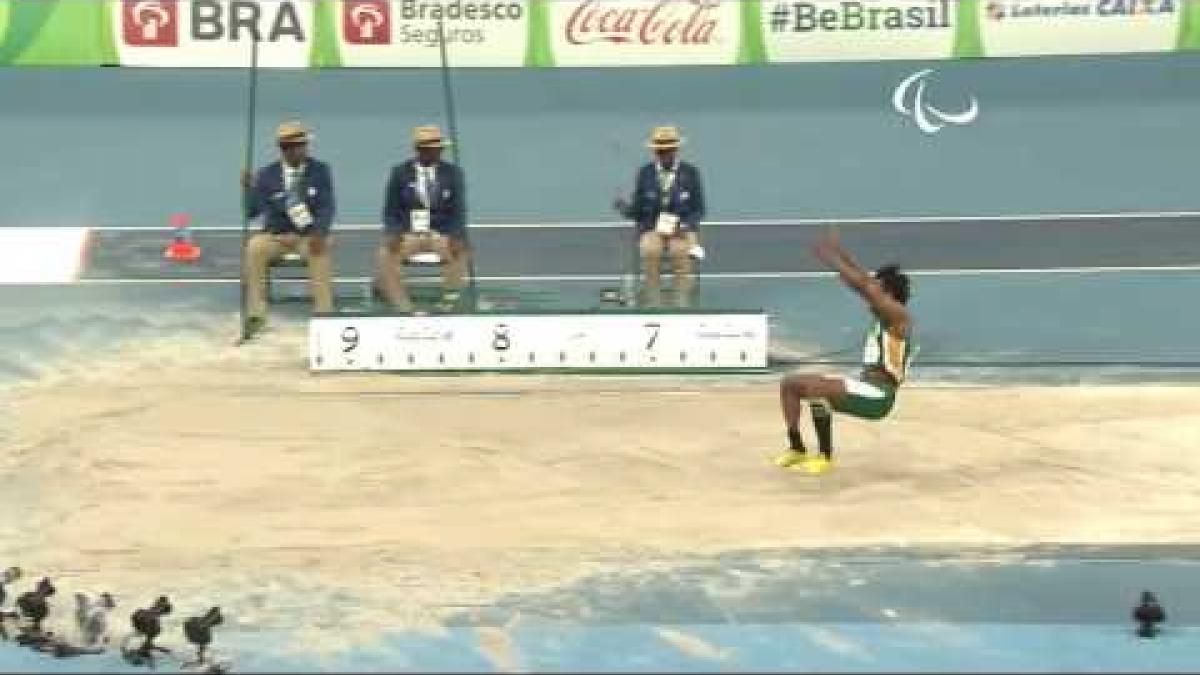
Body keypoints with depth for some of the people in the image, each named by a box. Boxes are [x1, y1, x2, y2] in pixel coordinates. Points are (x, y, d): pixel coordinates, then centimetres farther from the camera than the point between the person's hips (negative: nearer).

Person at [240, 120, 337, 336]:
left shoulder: (320, 171, 1)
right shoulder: (267, 174, 2)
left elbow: (327, 206, -6)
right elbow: (250, 211, -2)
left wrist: (319, 232, -25)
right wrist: (248, 188, -22)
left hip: (309, 235, -1)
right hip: (275, 235, 1)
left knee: (320, 250, -36)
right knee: (254, 247, -31)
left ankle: (324, 313, -33)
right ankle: (255, 314, -25)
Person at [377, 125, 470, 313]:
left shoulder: (453, 173, 4)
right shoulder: (400, 173, 4)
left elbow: (458, 212, 1)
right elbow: (391, 211, 5)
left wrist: (456, 237, -18)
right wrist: (394, 234, -16)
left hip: (443, 234, 0)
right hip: (407, 233, 0)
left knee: (459, 252, -32)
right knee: (387, 253, -29)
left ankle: (449, 302, -22)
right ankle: (404, 309, -25)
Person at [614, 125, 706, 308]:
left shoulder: (690, 172, 2)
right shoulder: (645, 173, 4)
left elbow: (698, 209, 4)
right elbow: (637, 212, 6)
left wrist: (684, 225, -15)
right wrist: (624, 207, -16)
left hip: (683, 230, -1)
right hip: (651, 230, 1)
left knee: (680, 251, -35)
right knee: (650, 251, -33)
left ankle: (682, 305, -30)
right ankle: (653, 307, -28)